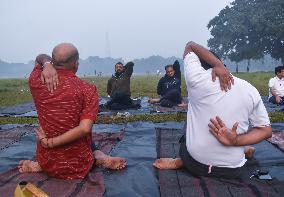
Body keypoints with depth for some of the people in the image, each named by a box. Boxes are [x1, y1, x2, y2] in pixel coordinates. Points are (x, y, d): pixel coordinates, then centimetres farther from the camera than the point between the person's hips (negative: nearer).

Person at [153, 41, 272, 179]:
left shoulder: (197, 78, -14)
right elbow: (266, 130, 1)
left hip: (195, 165, -3)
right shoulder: (251, 91, -3)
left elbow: (190, 46, 2)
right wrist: (235, 141, -13)